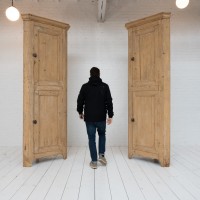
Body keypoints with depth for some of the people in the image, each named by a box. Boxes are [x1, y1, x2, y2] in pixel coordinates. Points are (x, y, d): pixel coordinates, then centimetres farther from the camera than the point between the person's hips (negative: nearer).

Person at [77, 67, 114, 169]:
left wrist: (80, 112, 18)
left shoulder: (85, 86, -2)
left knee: (91, 139, 8)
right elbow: (109, 102, -5)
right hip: (101, 117, 1)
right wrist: (110, 115, 1)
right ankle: (101, 155, 13)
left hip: (89, 118, 0)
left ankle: (94, 162, 11)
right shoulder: (105, 86, -3)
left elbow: (80, 101, 2)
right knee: (102, 135, 24)